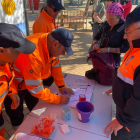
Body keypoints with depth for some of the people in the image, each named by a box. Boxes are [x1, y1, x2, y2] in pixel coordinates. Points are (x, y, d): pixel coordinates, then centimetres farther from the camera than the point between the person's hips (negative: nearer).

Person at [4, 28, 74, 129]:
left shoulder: (50, 43, -16)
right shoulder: (33, 53, -40)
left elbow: (55, 64, -2)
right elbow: (35, 88, -33)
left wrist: (62, 86, -6)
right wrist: (58, 99, -24)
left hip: (32, 81, 8)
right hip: (14, 85, -7)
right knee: (17, 118, 12)